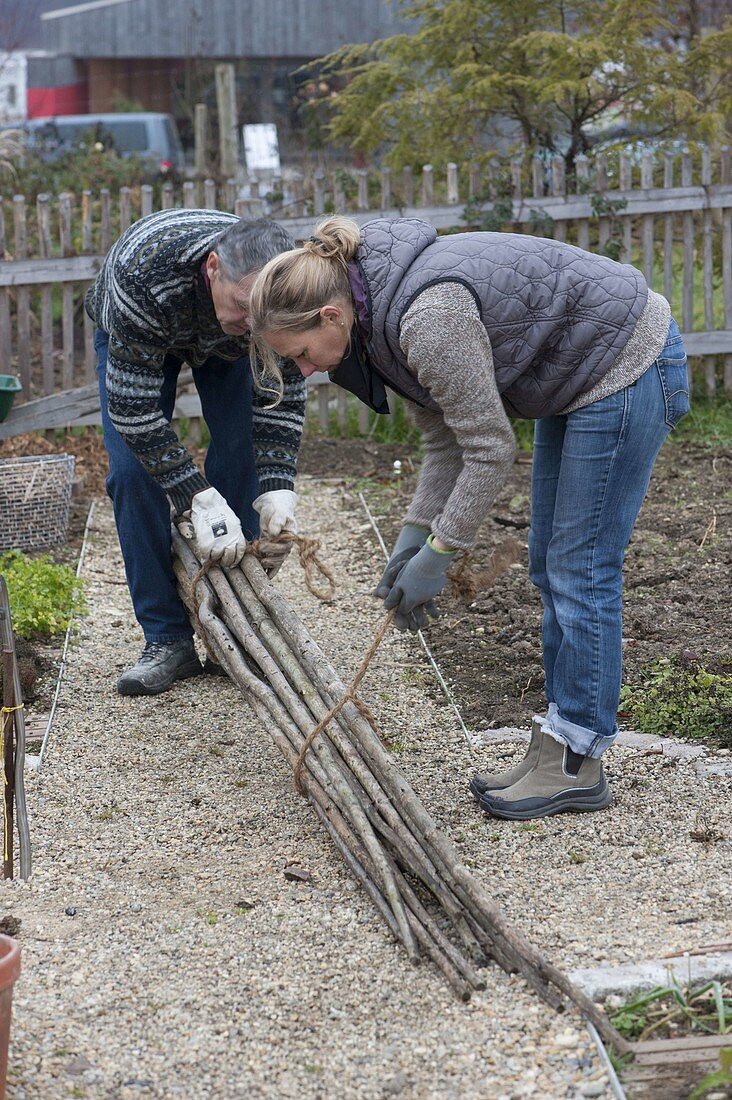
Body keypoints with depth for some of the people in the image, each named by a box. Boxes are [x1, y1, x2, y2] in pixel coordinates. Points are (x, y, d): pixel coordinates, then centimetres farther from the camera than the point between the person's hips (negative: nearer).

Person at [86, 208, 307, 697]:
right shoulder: (143, 274, -47)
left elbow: (282, 400, -25)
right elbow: (132, 409, -41)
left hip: (226, 346, 2)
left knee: (244, 460, -13)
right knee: (134, 469, -16)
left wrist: (277, 492, -40)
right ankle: (168, 639, -8)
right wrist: (200, 501, -46)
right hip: (134, 333, -2)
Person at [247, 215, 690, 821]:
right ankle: (559, 749, 18)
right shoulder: (382, 316, -1)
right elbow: (446, 440, 5)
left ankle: (577, 767, 4)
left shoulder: (427, 316, -30)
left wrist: (437, 554, -17)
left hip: (627, 366, -10)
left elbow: (490, 449, -24)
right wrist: (413, 534, -2)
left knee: (579, 568, -6)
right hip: (580, 378, 10)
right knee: (551, 566, 11)